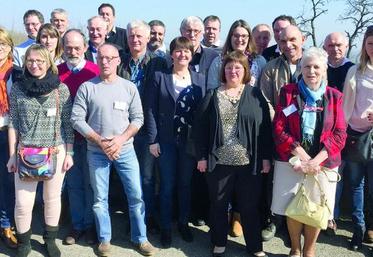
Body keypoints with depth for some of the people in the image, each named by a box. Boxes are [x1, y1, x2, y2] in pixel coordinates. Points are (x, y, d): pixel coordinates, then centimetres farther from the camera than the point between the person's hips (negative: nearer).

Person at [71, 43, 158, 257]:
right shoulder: (87, 87, -2)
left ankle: (140, 238, 19)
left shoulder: (129, 87, 2)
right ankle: (104, 239, 24)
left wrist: (121, 139, -13)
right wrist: (100, 141, -13)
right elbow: (77, 119, -5)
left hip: (125, 150, 1)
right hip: (96, 151, 0)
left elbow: (138, 118, 1)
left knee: (136, 195, 3)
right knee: (100, 198, 8)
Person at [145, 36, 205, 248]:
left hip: (190, 140, 2)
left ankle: (184, 223, 29)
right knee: (167, 185, 5)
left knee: (186, 184, 12)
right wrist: (153, 139, -10)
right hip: (166, 140, -2)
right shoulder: (160, 77, -1)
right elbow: (151, 110, -4)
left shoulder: (201, 79, 5)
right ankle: (166, 227, 19)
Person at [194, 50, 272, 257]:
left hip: (249, 162, 0)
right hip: (219, 161, 1)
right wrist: (201, 156, -3)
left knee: (250, 206, 10)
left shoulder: (255, 95, 3)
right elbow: (200, 127, 2)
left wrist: (266, 157, -1)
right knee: (218, 204, 12)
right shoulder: (212, 96, 4)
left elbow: (265, 127, 2)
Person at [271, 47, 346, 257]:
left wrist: (315, 161, -13)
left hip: (323, 164, 1)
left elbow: (339, 134, -1)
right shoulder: (288, 92, 2)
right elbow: (279, 128, -4)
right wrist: (302, 156, -12)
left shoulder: (334, 96, 5)